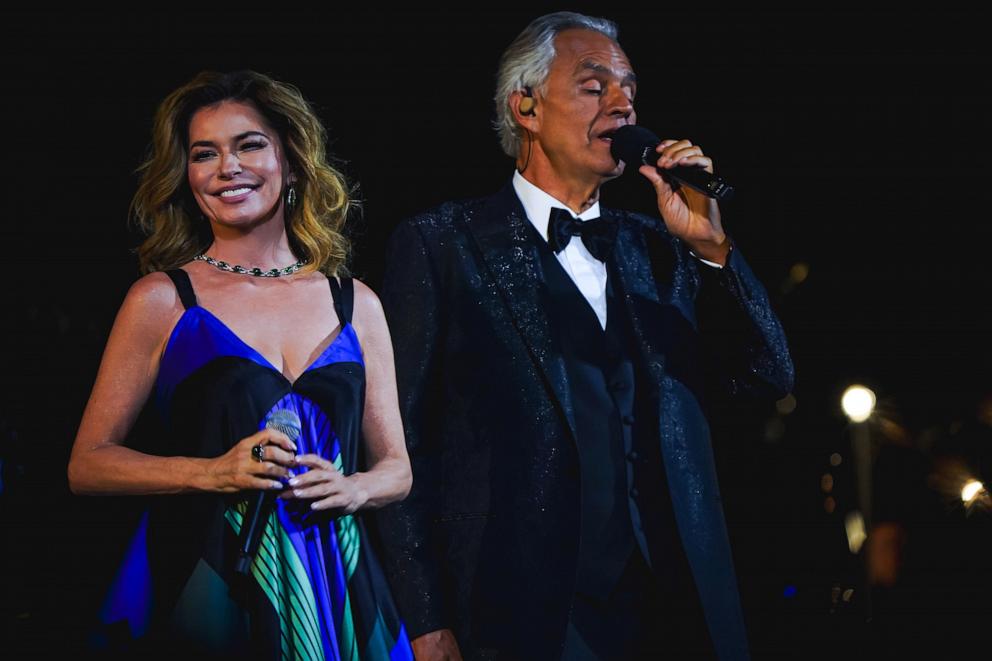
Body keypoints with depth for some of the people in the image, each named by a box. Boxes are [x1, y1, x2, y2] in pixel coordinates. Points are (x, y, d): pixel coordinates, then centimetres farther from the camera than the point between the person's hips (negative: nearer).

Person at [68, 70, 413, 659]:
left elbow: (396, 469, 14)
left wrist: (354, 488, -9)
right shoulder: (161, 300, 0)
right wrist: (214, 472, -15)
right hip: (206, 589, -3)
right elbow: (89, 463, -1)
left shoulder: (354, 304, 9)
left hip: (333, 586, 3)